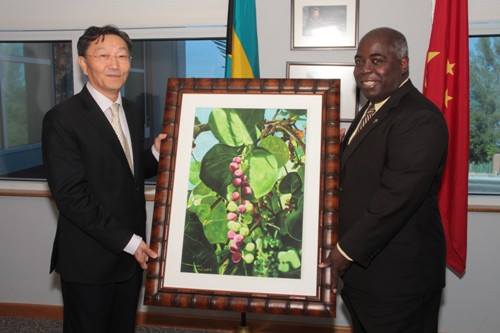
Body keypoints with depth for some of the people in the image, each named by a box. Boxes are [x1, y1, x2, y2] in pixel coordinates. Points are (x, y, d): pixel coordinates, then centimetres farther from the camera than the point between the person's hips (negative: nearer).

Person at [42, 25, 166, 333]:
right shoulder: (62, 119, -16)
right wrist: (127, 241, -18)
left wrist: (156, 153, -5)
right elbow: (71, 196, -19)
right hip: (89, 260, -6)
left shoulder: (134, 112, 6)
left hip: (132, 254, 6)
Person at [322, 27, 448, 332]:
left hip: (397, 276, -9)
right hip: (364, 269, 9)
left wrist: (347, 251, -19)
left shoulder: (420, 119, -20)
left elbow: (395, 199, -25)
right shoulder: (372, 111, 12)